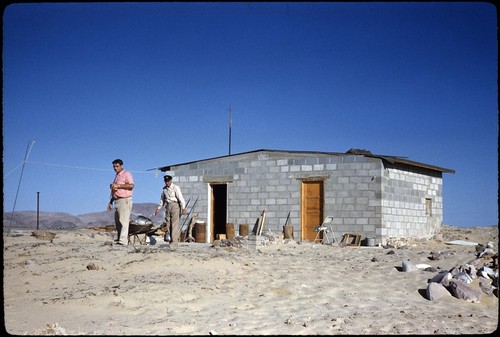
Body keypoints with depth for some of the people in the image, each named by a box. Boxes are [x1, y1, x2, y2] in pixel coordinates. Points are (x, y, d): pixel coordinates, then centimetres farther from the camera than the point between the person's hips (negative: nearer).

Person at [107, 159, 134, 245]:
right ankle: (118, 239, 13)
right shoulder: (116, 176, 23)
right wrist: (111, 202, 23)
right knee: (117, 222, 8)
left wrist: (118, 186, -19)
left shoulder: (126, 174, -3)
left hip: (124, 200, -9)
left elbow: (131, 185, -18)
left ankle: (123, 241, -18)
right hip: (117, 201, 9)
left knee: (123, 221, -13)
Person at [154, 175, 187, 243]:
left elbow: (180, 198, -12)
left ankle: (174, 241, -5)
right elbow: (162, 199, 21)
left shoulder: (176, 188, -6)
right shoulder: (164, 189, 11)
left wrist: (183, 208, -19)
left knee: (174, 224, -7)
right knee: (168, 224, 5)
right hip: (167, 206, 6)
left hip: (175, 205, -6)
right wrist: (158, 208, 19)